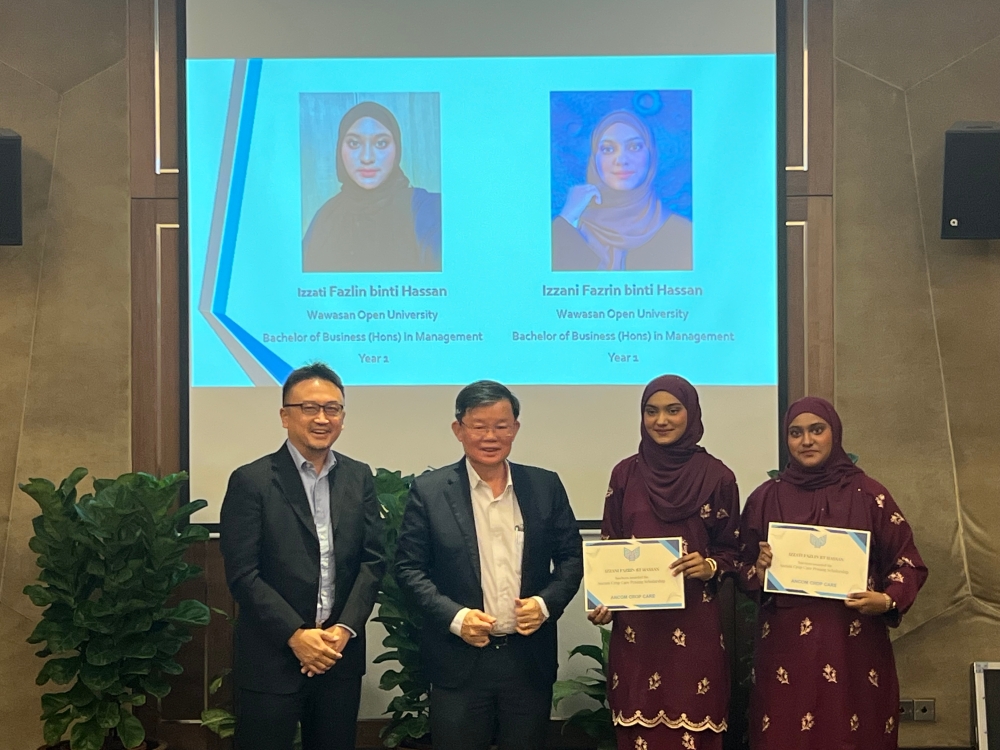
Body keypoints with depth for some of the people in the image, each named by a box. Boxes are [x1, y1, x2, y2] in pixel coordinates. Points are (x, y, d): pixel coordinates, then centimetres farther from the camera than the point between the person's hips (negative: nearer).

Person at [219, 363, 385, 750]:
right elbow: (242, 573, -10)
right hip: (272, 657, -4)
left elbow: (373, 560, 5)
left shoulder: (359, 477, 8)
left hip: (341, 654, 4)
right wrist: (295, 634, -15)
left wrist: (345, 628, -8)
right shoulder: (251, 481, -5)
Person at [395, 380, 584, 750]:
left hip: (530, 659, 2)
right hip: (459, 662, -2)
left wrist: (546, 602, -9)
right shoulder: (429, 490, -2)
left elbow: (571, 558, 9)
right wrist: (453, 616, -14)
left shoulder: (546, 486, 4)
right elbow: (409, 567, -2)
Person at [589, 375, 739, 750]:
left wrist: (710, 566, -14)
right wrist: (603, 602, -6)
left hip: (696, 623, -1)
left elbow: (732, 549, 6)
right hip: (635, 623, 2)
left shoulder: (717, 476, 0)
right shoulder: (625, 474, 5)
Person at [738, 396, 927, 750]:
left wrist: (888, 600, -13)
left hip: (854, 642, -1)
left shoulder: (869, 494, 2)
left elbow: (908, 562, 5)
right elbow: (742, 567, 11)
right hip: (785, 643, 1)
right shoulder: (765, 498, 6)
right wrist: (758, 570, -10)